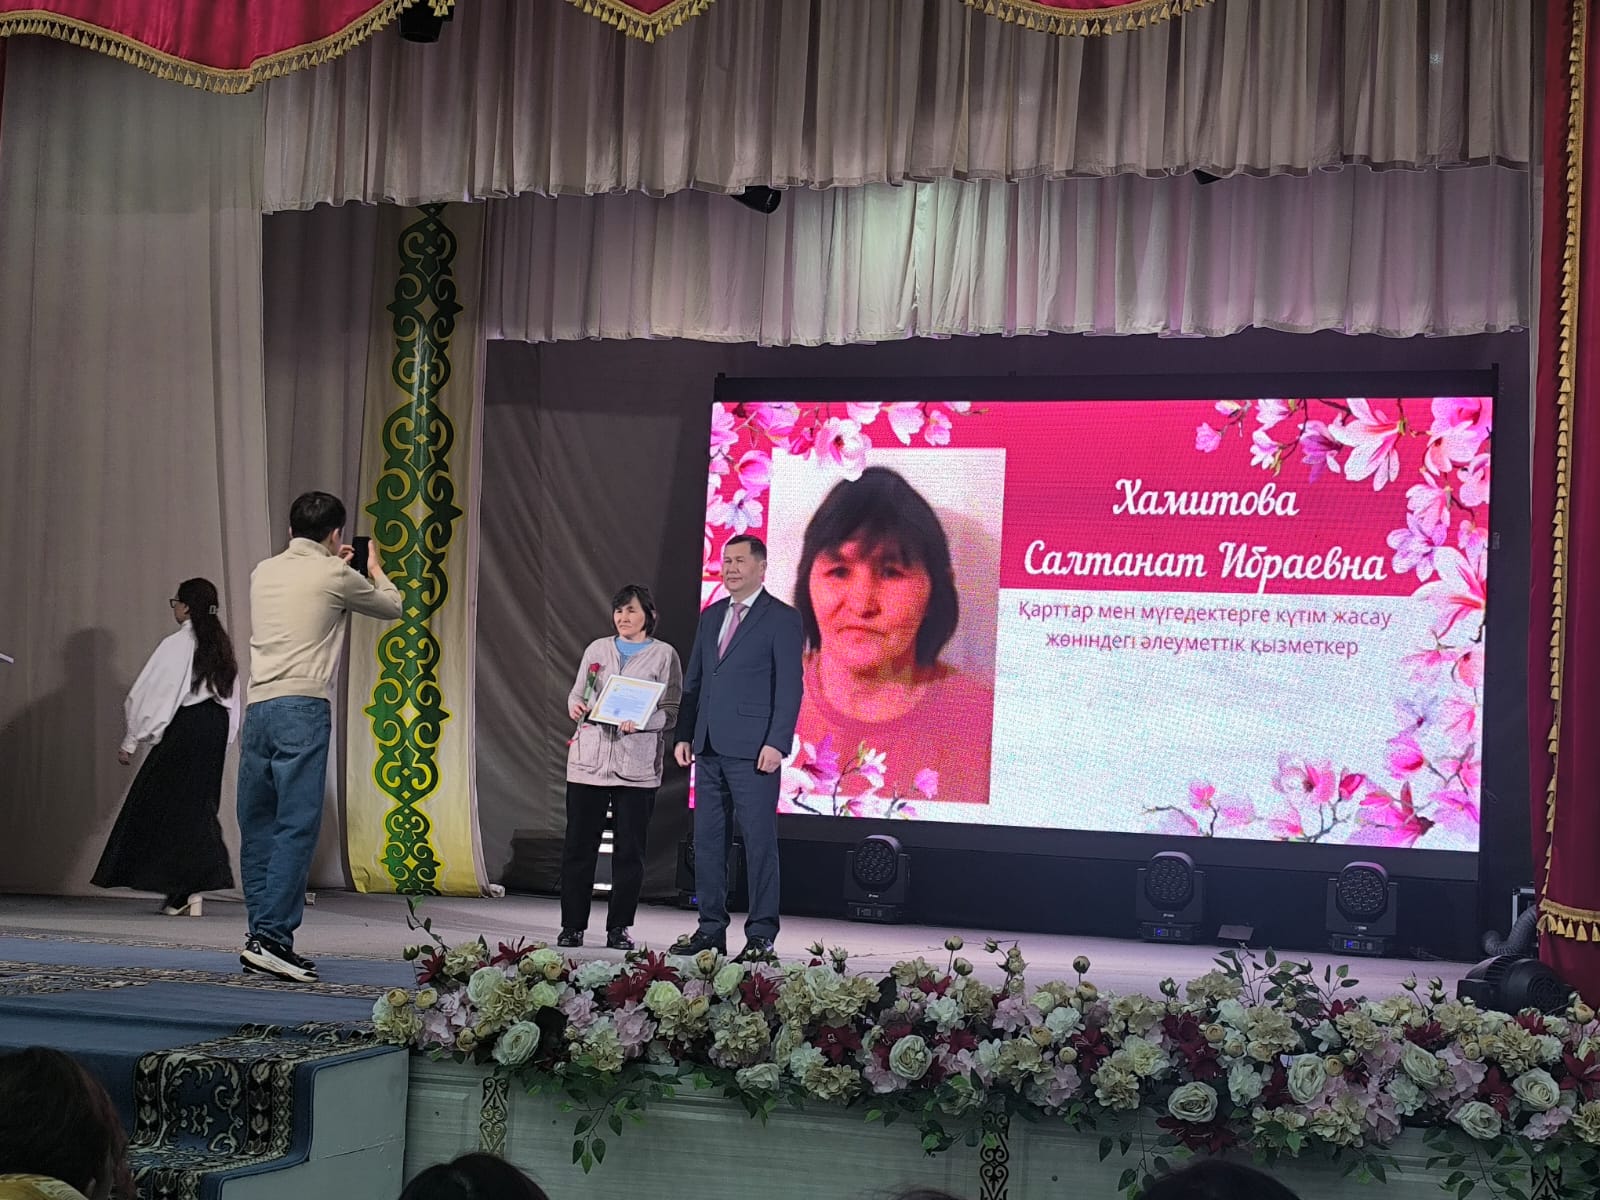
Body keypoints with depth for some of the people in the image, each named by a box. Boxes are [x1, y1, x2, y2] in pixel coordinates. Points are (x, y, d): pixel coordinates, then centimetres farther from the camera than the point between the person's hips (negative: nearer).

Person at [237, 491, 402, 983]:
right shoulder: (335, 577, 1)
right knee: (296, 826, -8)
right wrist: (374, 568, 38)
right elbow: (392, 607, 19)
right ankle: (271, 938, -14)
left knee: (257, 826, 9)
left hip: (257, 707, 6)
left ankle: (261, 936, 12)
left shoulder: (263, 572, 16)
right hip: (302, 708, -6)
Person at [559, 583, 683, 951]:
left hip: (637, 765, -2)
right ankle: (572, 927, 7)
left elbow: (672, 710, -1)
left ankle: (619, 927, 9)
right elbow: (577, 693, 18)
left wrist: (641, 722, -18)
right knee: (578, 845, 1)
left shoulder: (664, 655, 4)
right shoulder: (597, 649, 14)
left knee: (629, 849, 1)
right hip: (589, 760, 2)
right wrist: (575, 706, -5)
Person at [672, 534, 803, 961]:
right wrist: (684, 734, 10)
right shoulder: (711, 616, 16)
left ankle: (761, 934, 1)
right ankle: (711, 927, 16)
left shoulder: (781, 618, -3)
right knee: (708, 841, 9)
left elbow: (789, 687, -9)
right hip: (709, 748, 7)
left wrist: (776, 743, -16)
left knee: (759, 841, -3)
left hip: (752, 750, -7)